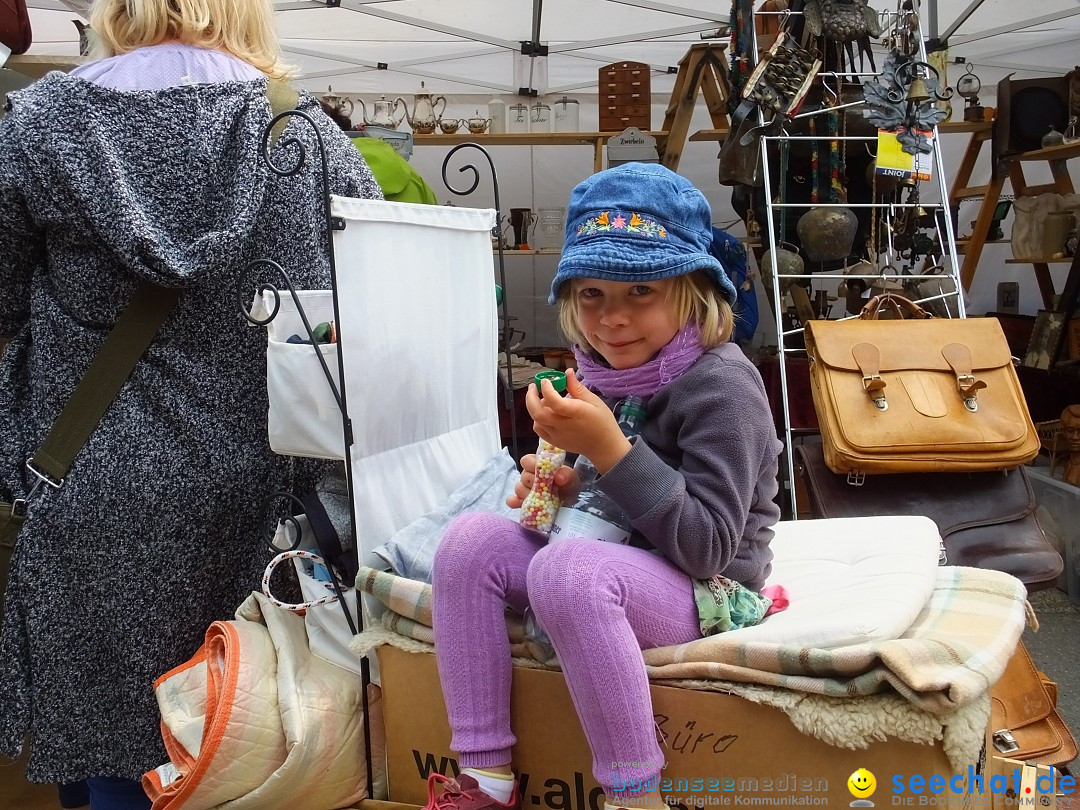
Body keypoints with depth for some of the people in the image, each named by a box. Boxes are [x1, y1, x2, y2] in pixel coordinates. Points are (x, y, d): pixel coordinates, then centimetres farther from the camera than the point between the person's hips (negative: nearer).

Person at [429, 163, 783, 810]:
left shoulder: (719, 384, -19)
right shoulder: (600, 369, 4)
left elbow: (708, 544, -25)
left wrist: (607, 447, -30)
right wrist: (554, 485, -3)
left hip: (704, 588, -8)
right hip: (611, 557, 8)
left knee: (568, 570, -35)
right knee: (471, 539, -12)